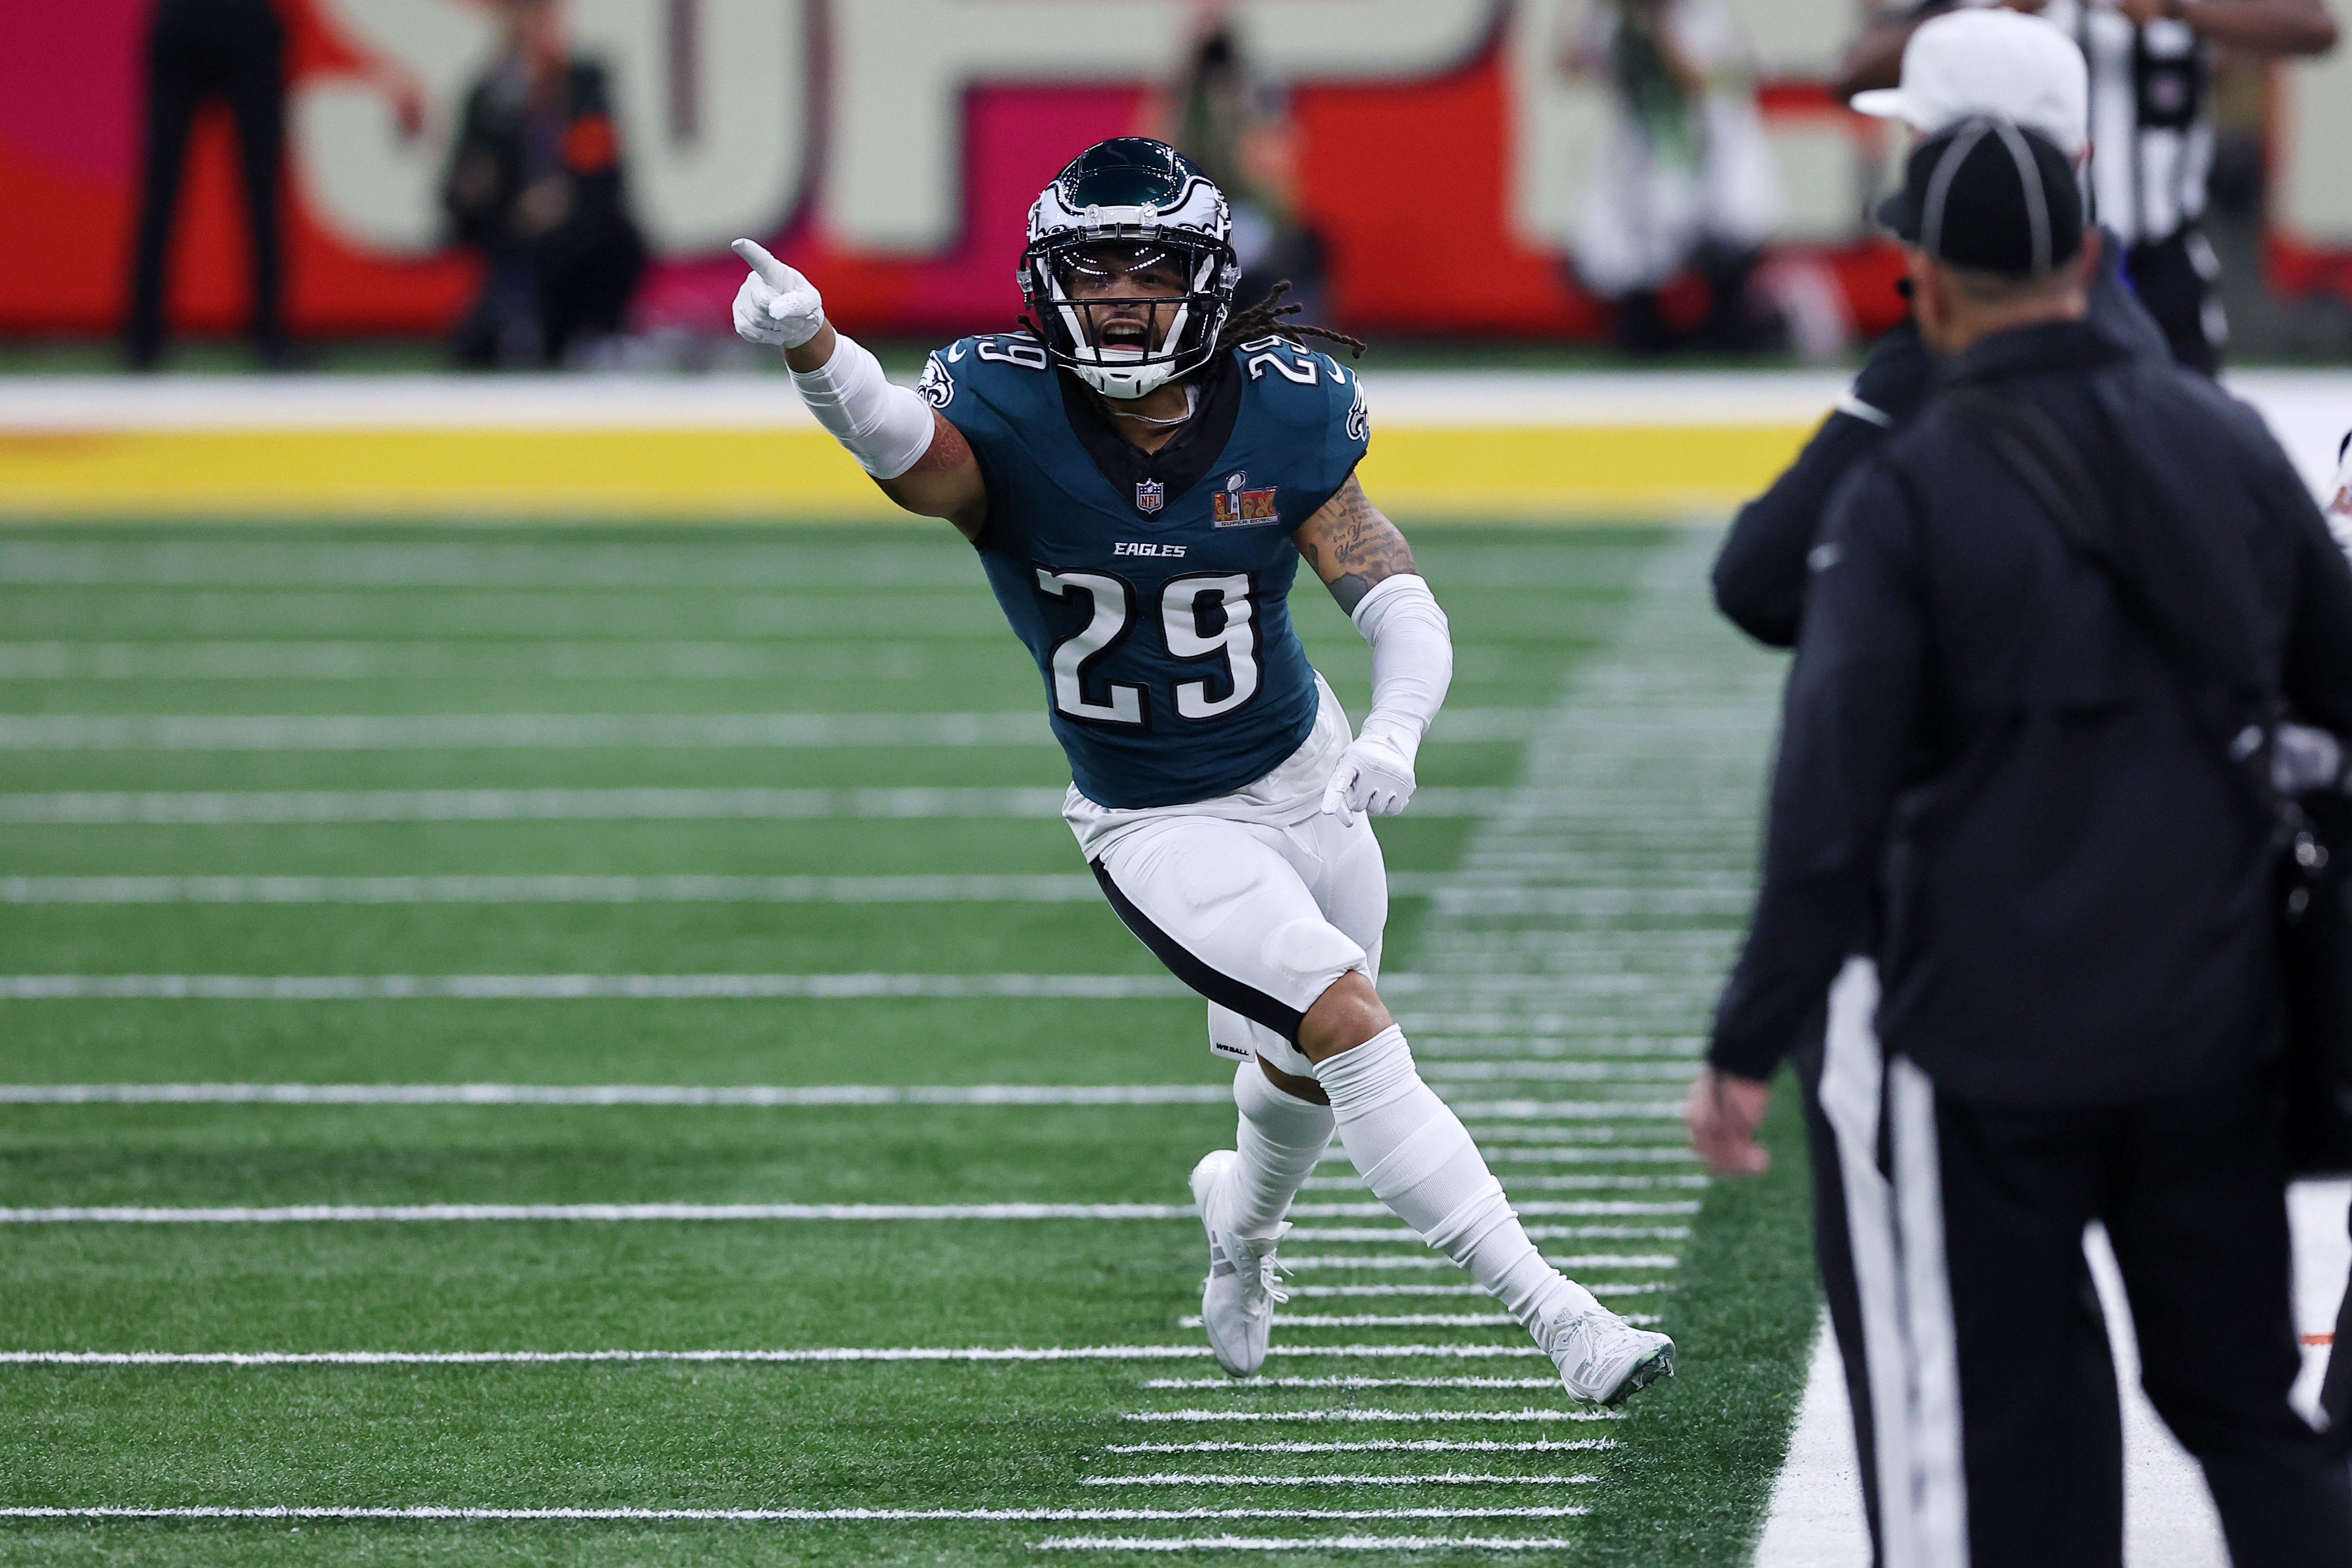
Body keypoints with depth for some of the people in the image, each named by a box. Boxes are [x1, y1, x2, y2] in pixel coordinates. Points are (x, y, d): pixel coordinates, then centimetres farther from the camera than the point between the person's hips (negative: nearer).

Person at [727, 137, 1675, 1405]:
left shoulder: (1282, 414, -14)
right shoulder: (1008, 415, -21)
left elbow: (1401, 609, -14)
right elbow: (906, 447, -44)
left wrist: (1395, 734, -36)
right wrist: (810, 347, -65)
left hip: (1302, 776, 4)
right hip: (1157, 827, -4)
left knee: (1303, 1070, 22)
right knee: (1349, 1026, -20)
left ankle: (1244, 1219, 58)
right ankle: (1554, 1314, -17)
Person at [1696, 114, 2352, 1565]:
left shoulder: (1909, 492, -11)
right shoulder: (2230, 446, 2)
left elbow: (1832, 806, -14)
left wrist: (1750, 1047, -8)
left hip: (1986, 1048, -4)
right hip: (2211, 1033, 4)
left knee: (2007, 1444, 3)